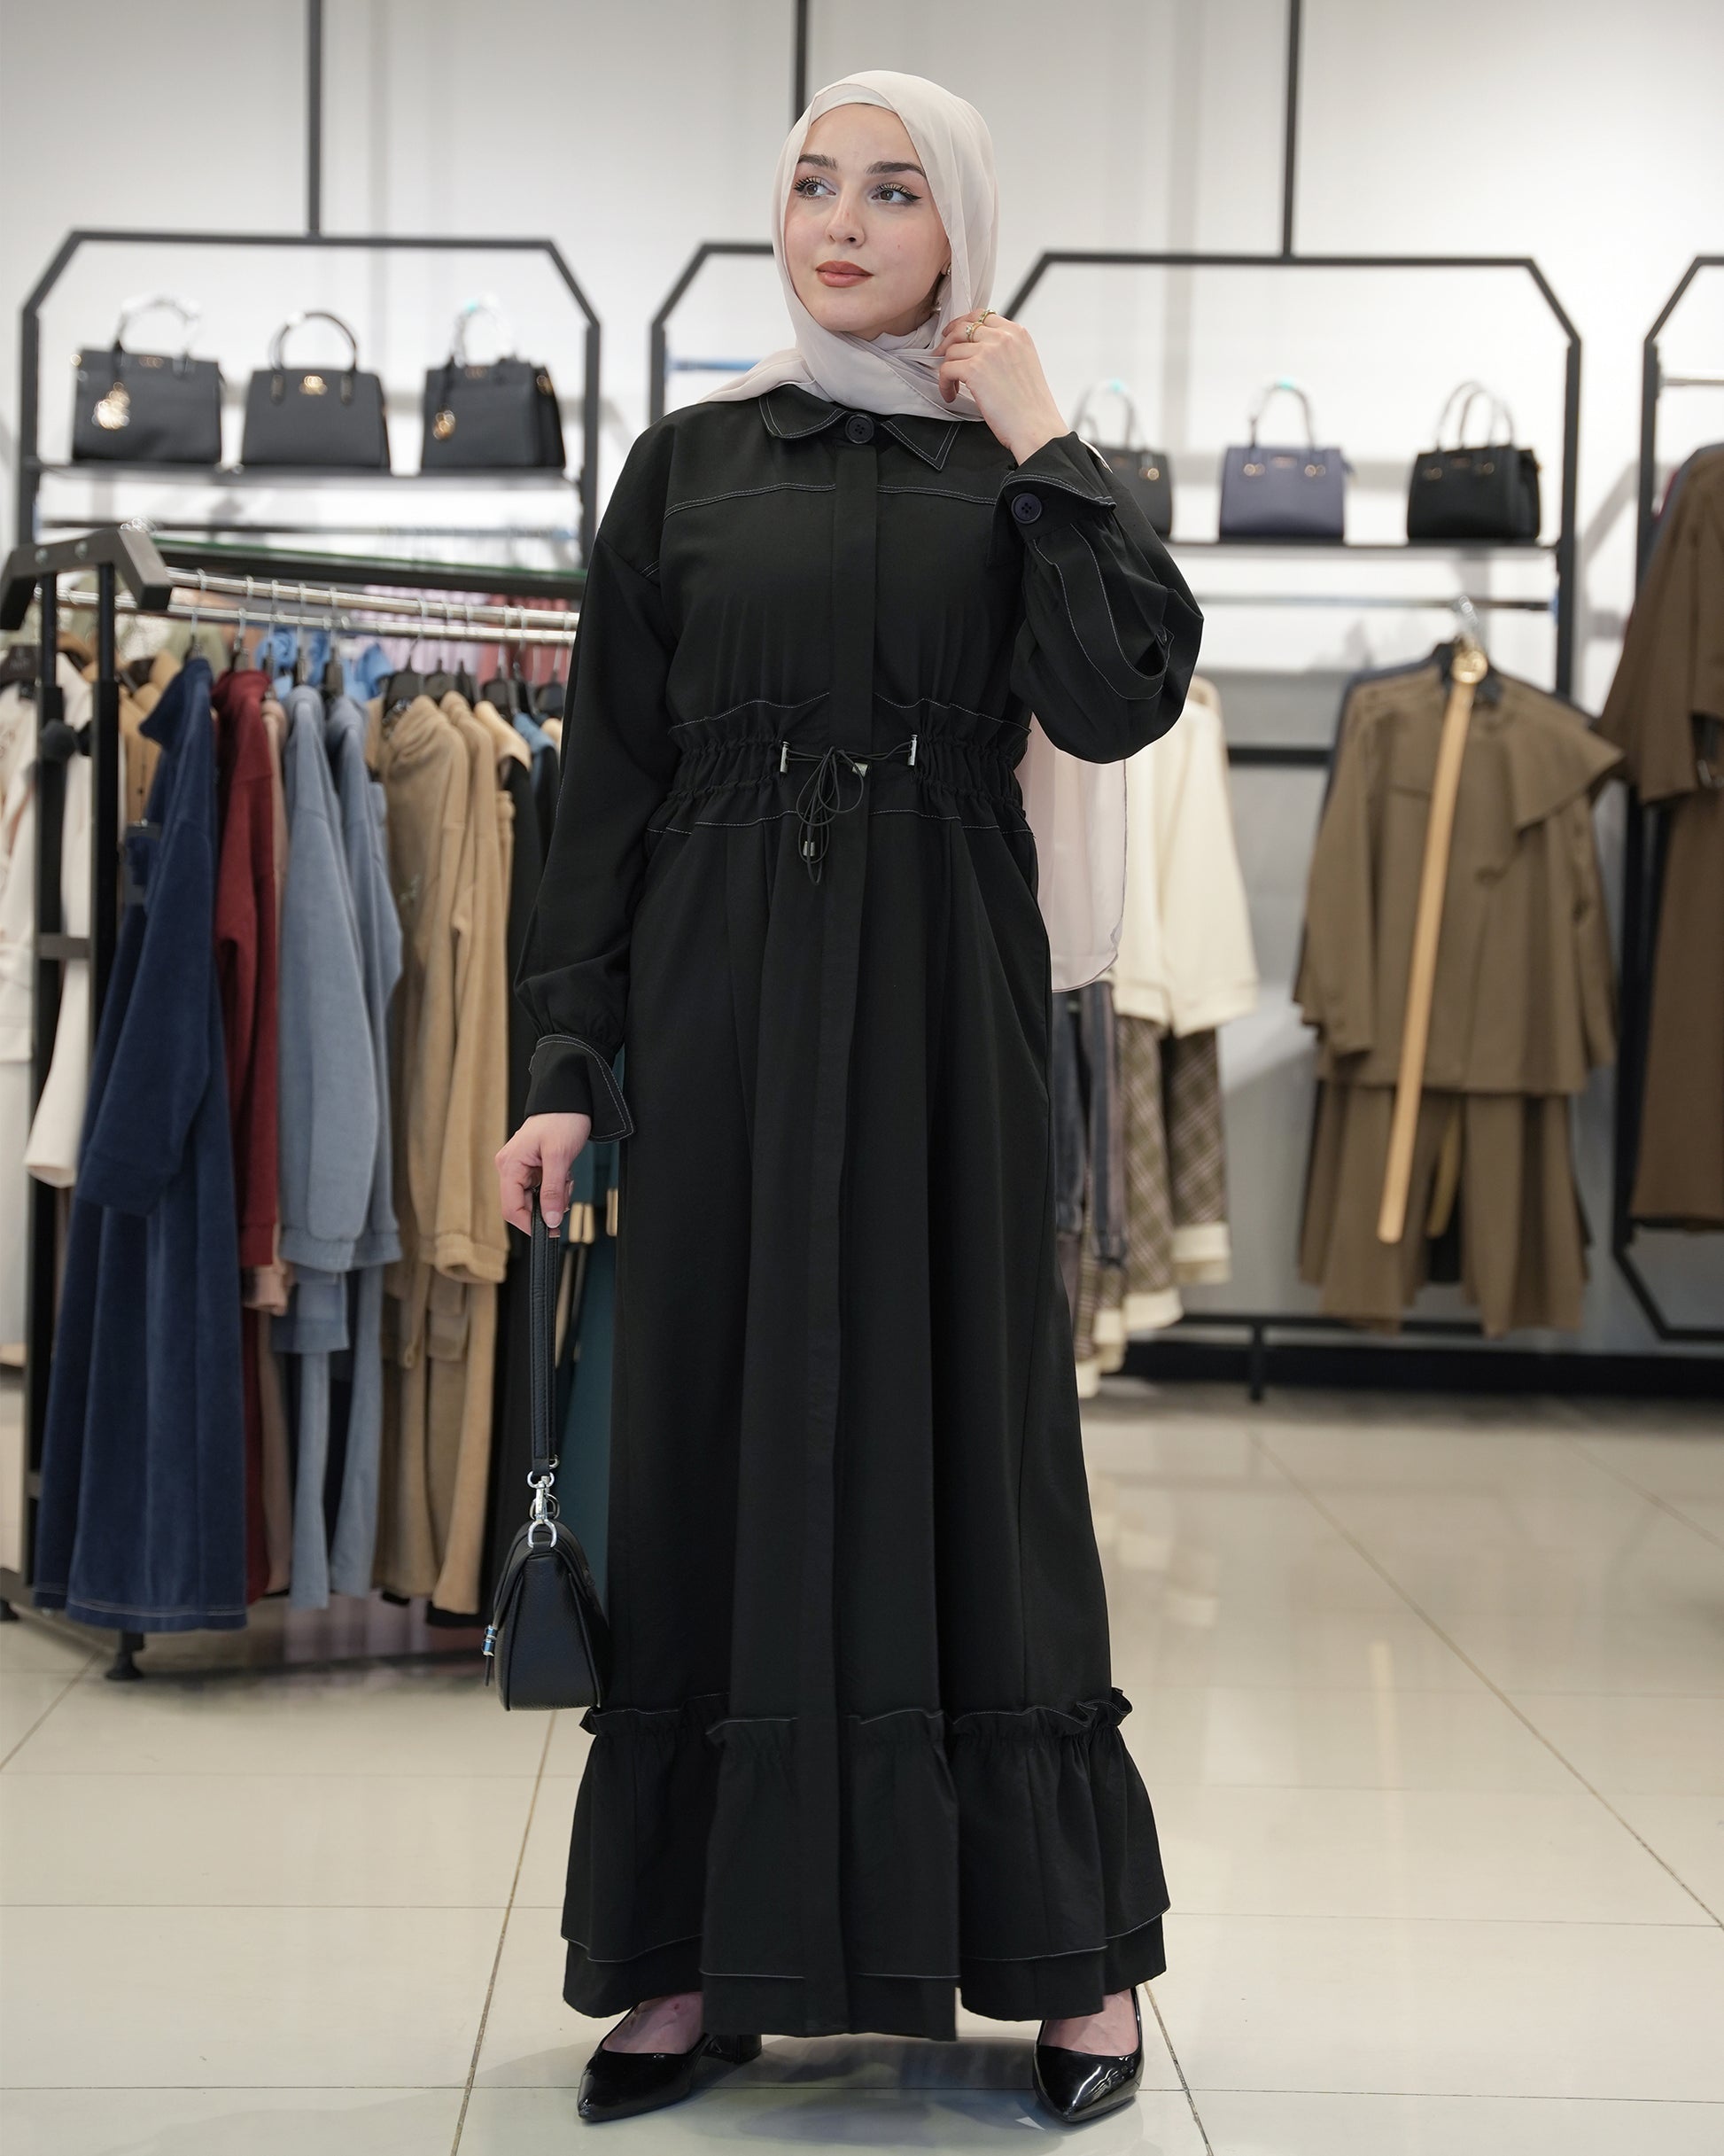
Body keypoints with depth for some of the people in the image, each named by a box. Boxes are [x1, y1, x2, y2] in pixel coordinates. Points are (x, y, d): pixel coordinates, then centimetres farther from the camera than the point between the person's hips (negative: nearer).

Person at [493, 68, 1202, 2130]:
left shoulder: (1016, 465, 7)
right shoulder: (688, 463, 9)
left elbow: (1115, 704, -9)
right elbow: (609, 774, 6)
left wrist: (1039, 448, -7)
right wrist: (568, 1061, -1)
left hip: (940, 996, -1)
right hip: (724, 1004, 1)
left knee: (965, 1421, 0)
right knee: (719, 1433, 2)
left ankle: (1068, 1940, 11)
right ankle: (697, 1951, 11)